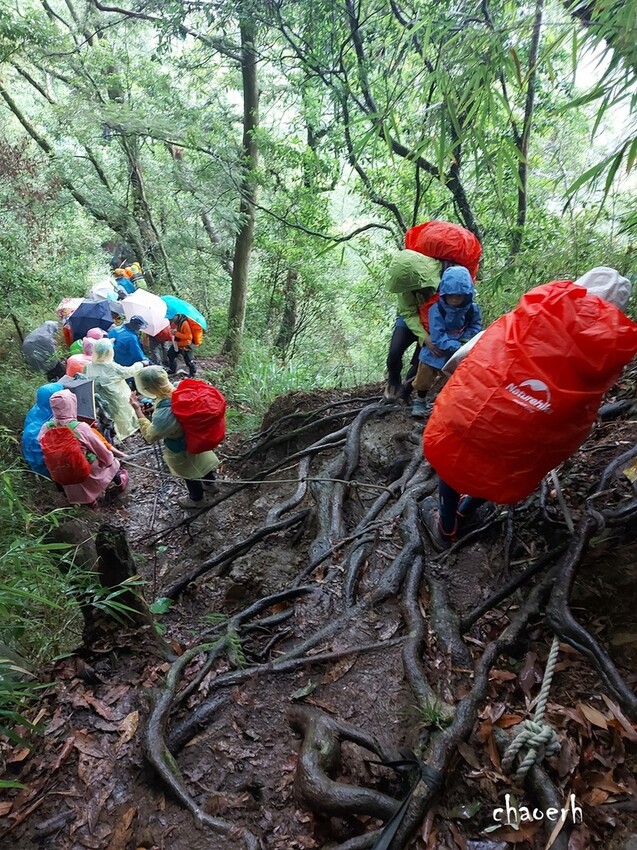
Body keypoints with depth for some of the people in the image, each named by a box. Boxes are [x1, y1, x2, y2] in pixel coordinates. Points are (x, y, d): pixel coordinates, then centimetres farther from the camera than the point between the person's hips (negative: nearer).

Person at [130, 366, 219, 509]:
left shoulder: (164, 413, -42)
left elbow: (150, 436, -25)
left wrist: (138, 410, -25)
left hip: (181, 451, -6)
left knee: (189, 475, 23)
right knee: (200, 461, 33)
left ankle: (197, 499, 51)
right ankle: (209, 483, 60)